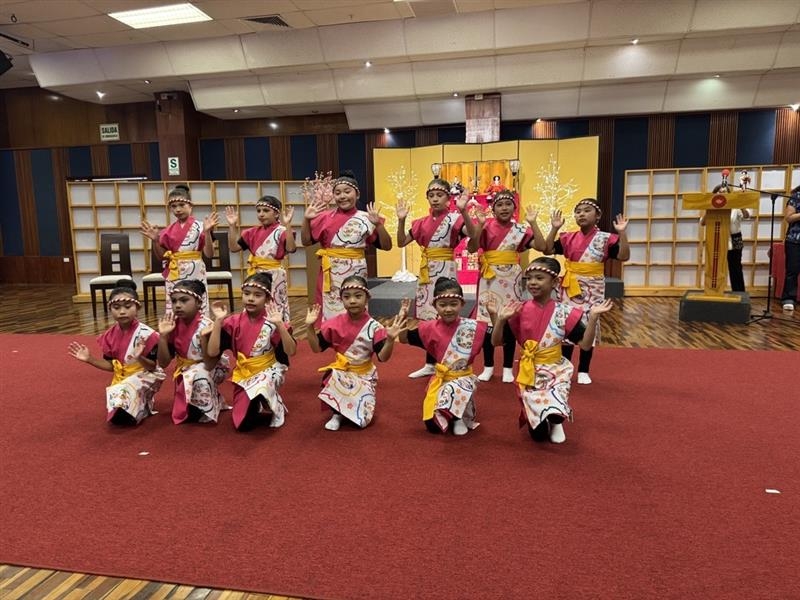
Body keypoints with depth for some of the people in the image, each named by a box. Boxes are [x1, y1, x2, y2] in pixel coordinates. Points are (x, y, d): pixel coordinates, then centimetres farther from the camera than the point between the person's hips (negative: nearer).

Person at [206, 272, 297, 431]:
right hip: (244, 374, 3)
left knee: (262, 386, -38)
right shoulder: (234, 322, -5)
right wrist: (218, 320, -17)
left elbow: (290, 351, -21)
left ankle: (275, 407, -2)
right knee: (243, 424, -5)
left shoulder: (272, 322, -11)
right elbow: (212, 352, -12)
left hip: (268, 371, -3)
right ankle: (261, 405, 27)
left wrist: (279, 324, -31)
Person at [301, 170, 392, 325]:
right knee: (330, 314, 6)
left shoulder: (365, 219, 0)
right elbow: (306, 241, 8)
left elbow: (386, 246, -2)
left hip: (355, 273, -1)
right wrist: (306, 219, -6)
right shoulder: (325, 217, 4)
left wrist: (378, 224, -16)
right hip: (330, 273, 1)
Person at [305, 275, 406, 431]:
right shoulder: (335, 324, -6)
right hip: (340, 372, 1)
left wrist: (390, 339, -31)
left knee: (361, 420, -11)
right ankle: (337, 413, -2)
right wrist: (310, 327, -14)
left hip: (364, 375, -1)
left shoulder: (374, 327, -11)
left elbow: (382, 357, -14)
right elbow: (317, 348, -1)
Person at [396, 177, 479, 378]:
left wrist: (463, 211, -36)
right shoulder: (422, 223, 10)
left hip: (445, 270, -6)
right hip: (426, 271, 6)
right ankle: (430, 364, 23)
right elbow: (401, 242, 10)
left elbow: (473, 234, -24)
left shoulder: (454, 218, -7)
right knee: (427, 317, 11)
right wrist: (401, 220, -3)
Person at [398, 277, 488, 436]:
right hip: (440, 380, 2)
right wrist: (402, 319, -15)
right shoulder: (430, 328, -5)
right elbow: (405, 339, 2)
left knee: (457, 390, -38)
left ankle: (461, 417, -4)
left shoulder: (472, 327, -10)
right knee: (433, 426, -6)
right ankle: (452, 415, 29)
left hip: (463, 378, -2)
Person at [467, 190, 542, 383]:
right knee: (487, 321, 3)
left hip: (511, 279, 1)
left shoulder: (521, 229, 3)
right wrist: (480, 224, -19)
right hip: (490, 278, -1)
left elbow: (541, 246, -9)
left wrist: (533, 223, -13)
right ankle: (488, 366, 18)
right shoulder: (486, 227, -1)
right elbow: (471, 248, -13)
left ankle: (508, 367, 19)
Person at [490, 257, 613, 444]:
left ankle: (556, 422, 14)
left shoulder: (564, 312, -7)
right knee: (538, 433, -6)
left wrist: (593, 317, -19)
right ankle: (548, 419, 33)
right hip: (530, 373, 0)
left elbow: (585, 344, -7)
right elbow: (496, 341, -3)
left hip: (556, 371, 0)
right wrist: (499, 318, -20)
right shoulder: (520, 310, -5)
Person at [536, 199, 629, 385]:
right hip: (570, 287, 2)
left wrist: (622, 233, -22)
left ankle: (583, 370, 19)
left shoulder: (606, 238, -4)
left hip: (592, 288, -2)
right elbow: (547, 250, -2)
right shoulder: (569, 238, 3)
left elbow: (624, 256, -13)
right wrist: (554, 229, -9)